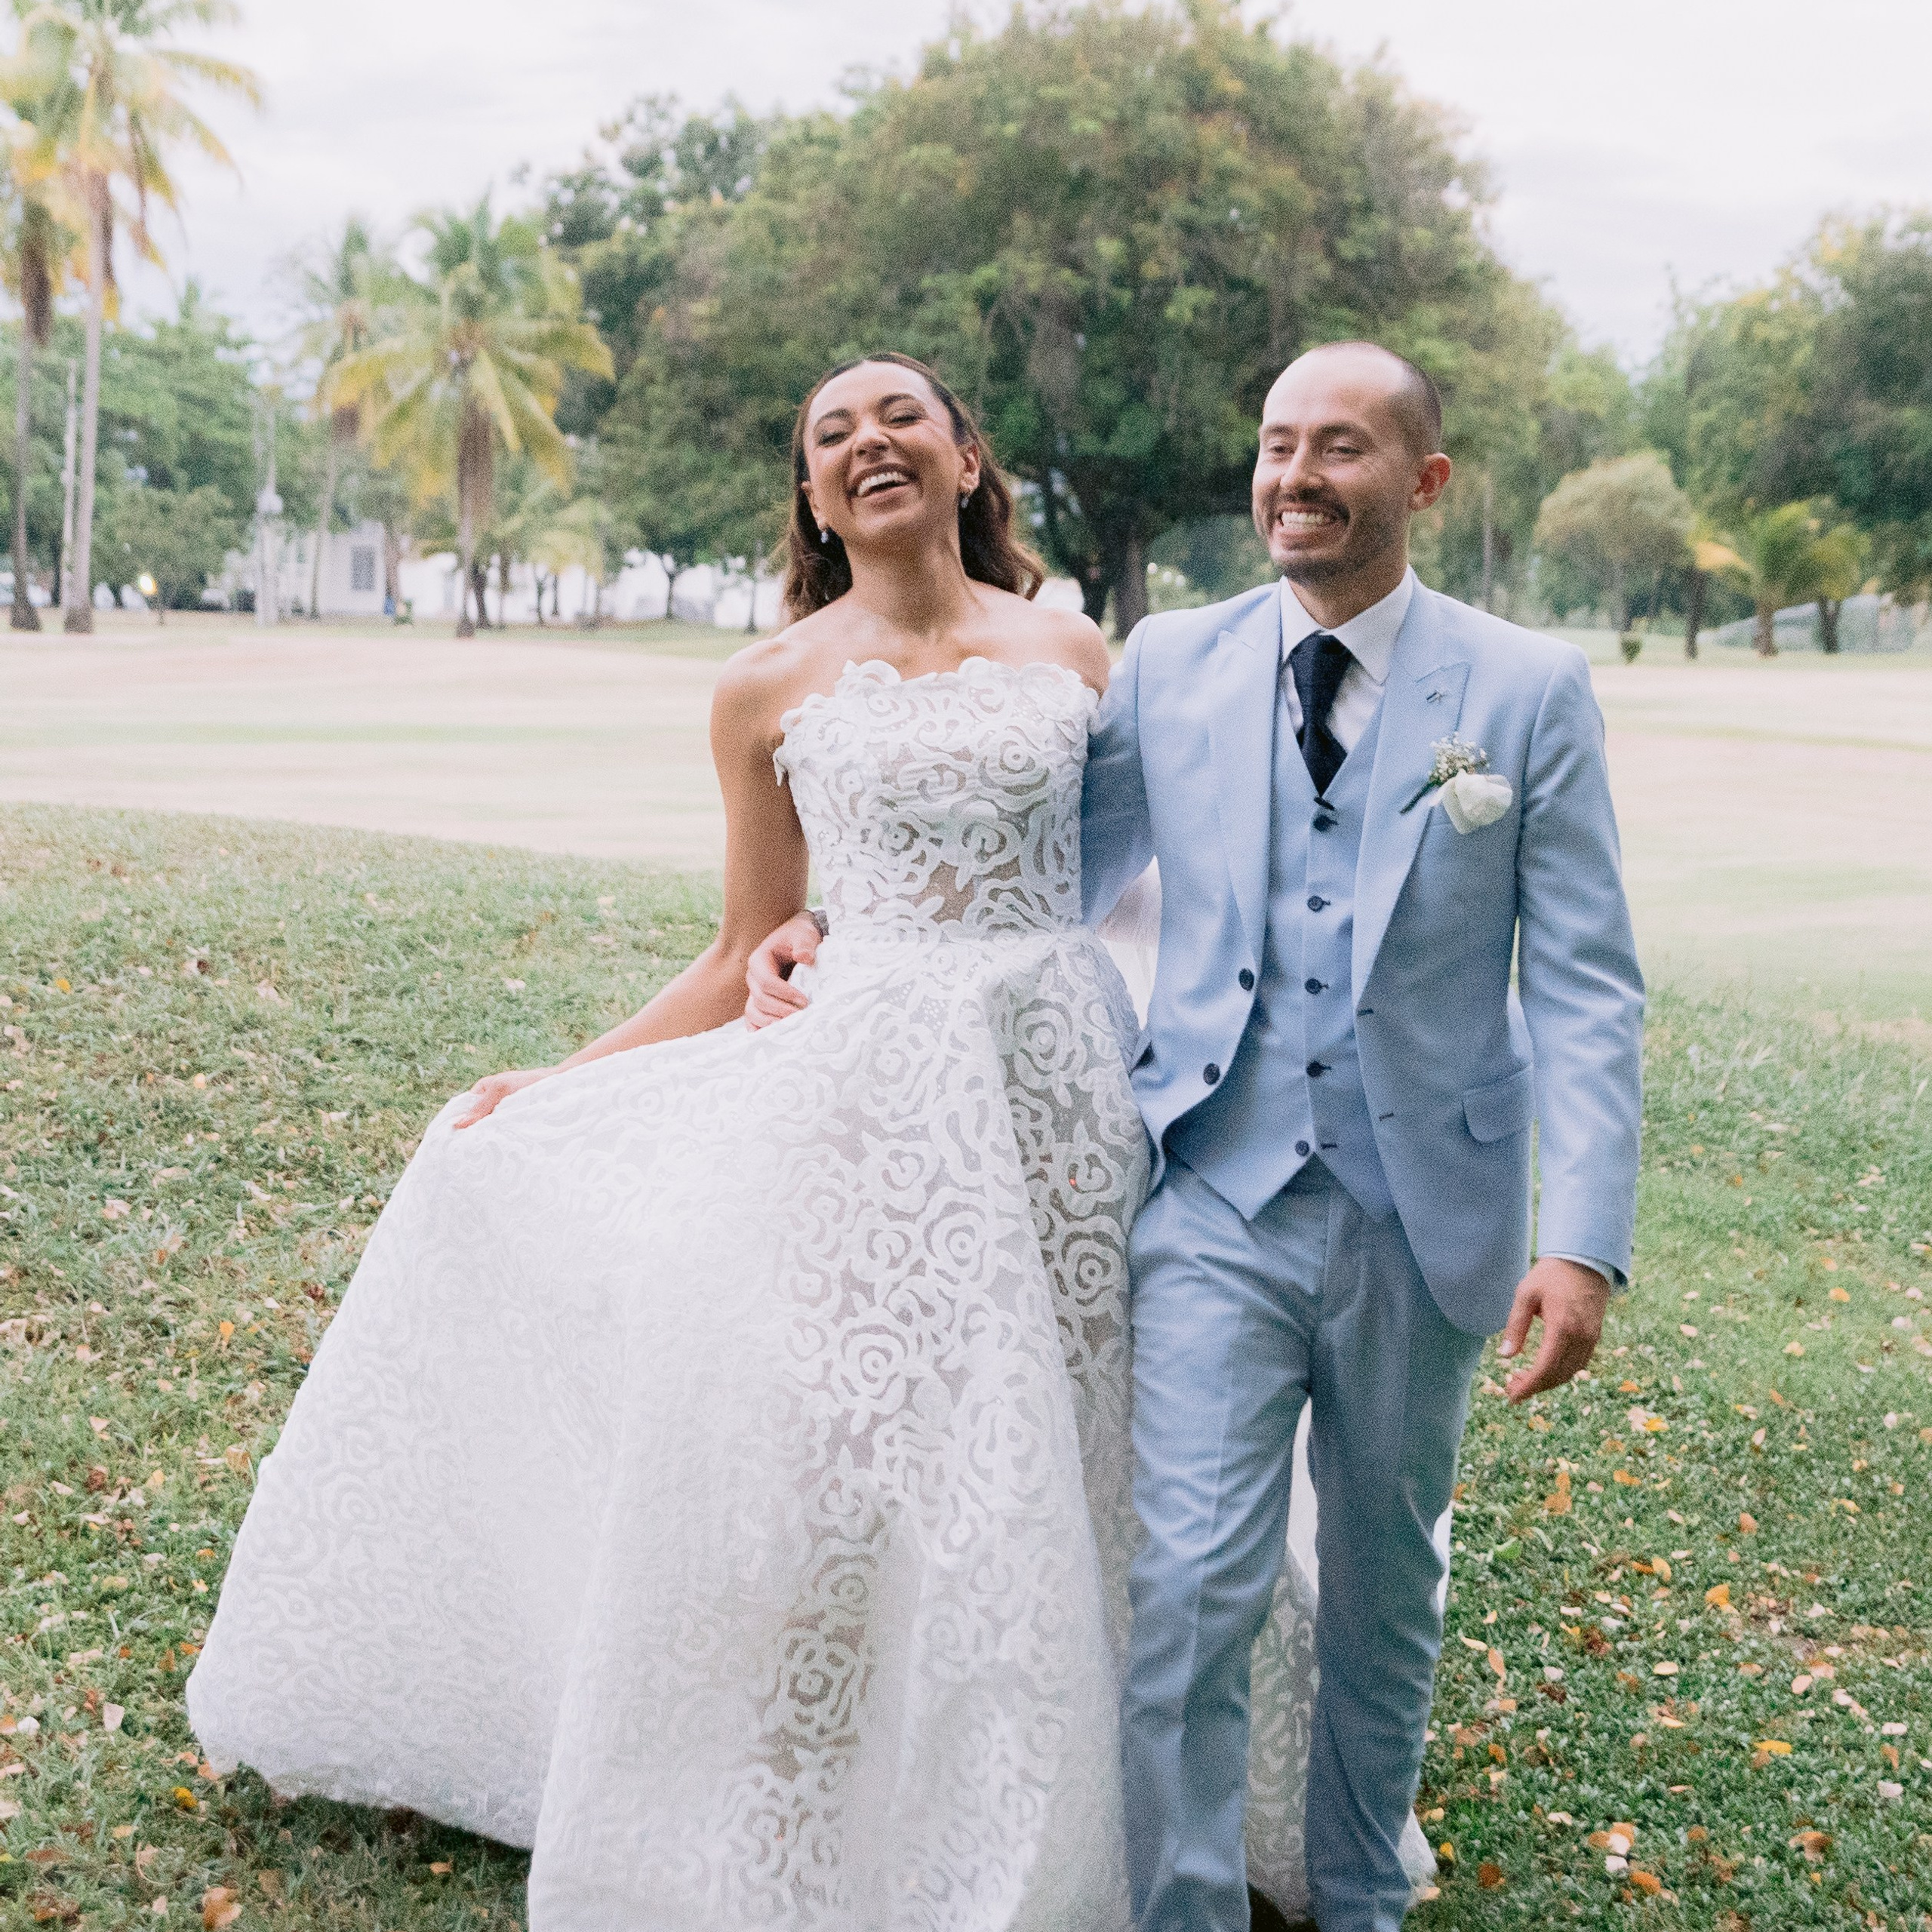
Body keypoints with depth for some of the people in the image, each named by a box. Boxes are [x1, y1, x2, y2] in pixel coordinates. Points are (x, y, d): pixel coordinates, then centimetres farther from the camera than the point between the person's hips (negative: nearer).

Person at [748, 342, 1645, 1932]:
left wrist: (1586, 1239, -14)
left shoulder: (1530, 691, -3)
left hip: (1422, 1219, 0)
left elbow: (1586, 985, -6)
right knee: (1189, 1592, -8)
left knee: (1384, 1588, 17)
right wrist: (841, 934, -1)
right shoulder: (1168, 667, 2)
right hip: (1218, 1205, 0)